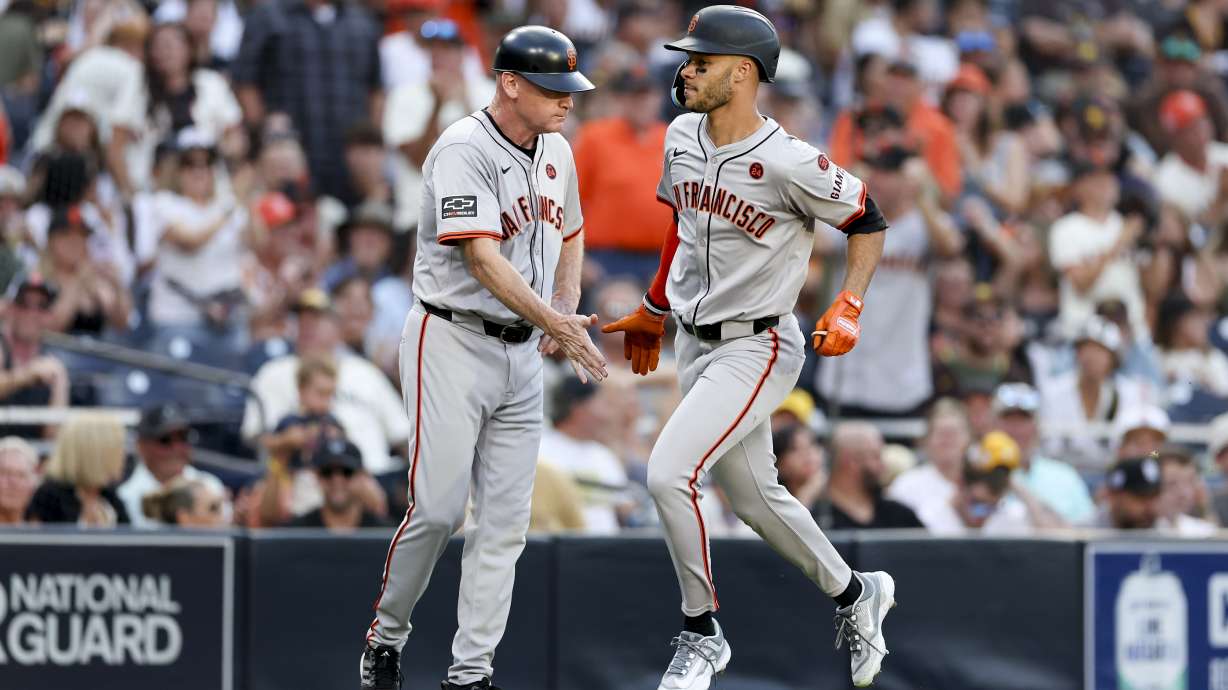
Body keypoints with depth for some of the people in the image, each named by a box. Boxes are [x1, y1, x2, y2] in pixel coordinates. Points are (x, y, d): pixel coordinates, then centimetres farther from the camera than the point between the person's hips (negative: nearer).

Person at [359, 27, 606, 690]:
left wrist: (565, 308, 7)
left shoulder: (556, 152, 10)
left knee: (504, 519, 2)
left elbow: (570, 235, 26)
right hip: (452, 343, -7)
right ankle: (385, 635, 11)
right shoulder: (465, 151, -16)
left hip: (522, 353, 7)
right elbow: (483, 257, -26)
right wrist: (554, 322, -35)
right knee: (437, 506, -10)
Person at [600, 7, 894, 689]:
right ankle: (853, 593, 37)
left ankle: (701, 634, -4)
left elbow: (867, 221, -8)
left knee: (668, 474, -20)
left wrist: (847, 309, -18)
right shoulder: (681, 138, 1)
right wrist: (653, 309, 25)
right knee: (754, 497, 16)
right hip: (694, 344, 8)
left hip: (756, 347, -8)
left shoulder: (790, 164, -21)